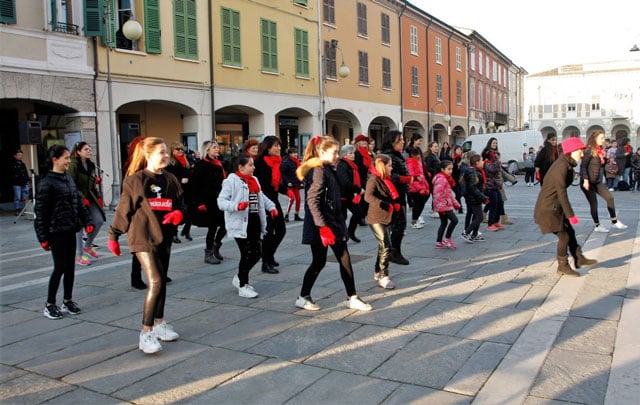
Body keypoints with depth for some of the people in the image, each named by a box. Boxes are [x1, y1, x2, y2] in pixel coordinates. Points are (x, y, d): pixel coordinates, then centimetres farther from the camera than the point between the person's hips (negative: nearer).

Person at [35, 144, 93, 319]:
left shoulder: (69, 178, 10)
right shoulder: (47, 183, -12)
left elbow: (79, 202, 15)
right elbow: (41, 211, -12)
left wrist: (87, 221, 6)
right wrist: (43, 237, -13)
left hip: (70, 230, 7)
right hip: (56, 232, -7)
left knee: (70, 266, 11)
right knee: (60, 267, -2)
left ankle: (67, 301, 23)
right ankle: (50, 305, 12)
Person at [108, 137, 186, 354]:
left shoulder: (170, 180, 6)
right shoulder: (135, 180, -8)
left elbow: (180, 205, 12)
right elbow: (123, 209, -4)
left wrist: (178, 213, -11)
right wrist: (113, 236, 0)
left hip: (164, 236, 6)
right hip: (143, 236, -6)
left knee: (161, 282, 15)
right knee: (155, 283, -14)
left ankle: (159, 324, 31)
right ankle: (146, 333, -5)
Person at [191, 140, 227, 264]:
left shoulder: (219, 164, 13)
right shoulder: (201, 166, -9)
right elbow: (196, 186, -13)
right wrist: (200, 203, -17)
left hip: (220, 201, 7)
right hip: (208, 202, -7)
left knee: (225, 224, 6)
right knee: (213, 227, -1)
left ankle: (215, 247, 27)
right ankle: (208, 254, 14)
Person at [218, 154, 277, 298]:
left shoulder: (254, 180, 16)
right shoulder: (232, 181, -9)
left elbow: (261, 197, 27)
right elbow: (221, 201, -16)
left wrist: (271, 206, 10)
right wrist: (237, 206, -32)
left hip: (255, 222, 8)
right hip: (240, 224, -8)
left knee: (256, 253, 9)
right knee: (247, 254, -6)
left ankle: (239, 278, 30)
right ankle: (243, 286, 10)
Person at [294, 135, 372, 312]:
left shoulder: (328, 170, 13)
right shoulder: (318, 171, -16)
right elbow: (312, 201, -23)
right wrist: (323, 227, -26)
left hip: (333, 223, 9)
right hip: (321, 226, -9)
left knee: (345, 259, 9)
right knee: (319, 262, 1)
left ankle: (352, 298, 16)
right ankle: (303, 298, 17)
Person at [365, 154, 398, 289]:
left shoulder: (385, 180, 11)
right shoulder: (374, 180, -16)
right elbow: (368, 196, -31)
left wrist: (395, 203, 4)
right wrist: (385, 205, -38)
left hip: (385, 218, 9)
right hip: (376, 219, -9)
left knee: (383, 246, 17)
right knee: (386, 247, -11)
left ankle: (377, 273, 30)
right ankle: (383, 277, -5)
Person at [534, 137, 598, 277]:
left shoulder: (566, 164, 9)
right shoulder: (562, 167, -22)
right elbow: (561, 193, -23)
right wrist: (570, 215, -21)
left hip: (555, 207, 10)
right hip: (549, 208, -10)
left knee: (570, 232, 16)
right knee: (564, 236, -1)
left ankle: (579, 259, 28)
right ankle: (563, 267, 14)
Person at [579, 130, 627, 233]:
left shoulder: (600, 151, 9)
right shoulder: (589, 151, -15)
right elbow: (583, 166, -20)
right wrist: (585, 180, -26)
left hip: (597, 181, 8)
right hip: (588, 182, -8)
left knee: (609, 197, 1)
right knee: (593, 204, 2)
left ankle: (614, 221, 11)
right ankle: (597, 226, 17)